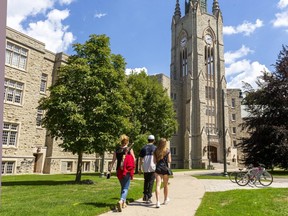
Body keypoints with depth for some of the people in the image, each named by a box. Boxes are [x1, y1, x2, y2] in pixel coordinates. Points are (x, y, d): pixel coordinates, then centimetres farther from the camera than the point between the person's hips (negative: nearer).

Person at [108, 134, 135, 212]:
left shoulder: (116, 150, 3)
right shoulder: (129, 149, -6)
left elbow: (113, 160, 3)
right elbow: (134, 160, -5)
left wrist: (110, 168, 8)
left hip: (119, 170, 4)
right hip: (127, 171, -4)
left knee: (123, 187, 22)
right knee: (126, 188, -1)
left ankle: (124, 203, 30)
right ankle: (121, 201, -24)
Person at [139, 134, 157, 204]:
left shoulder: (143, 148, 6)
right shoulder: (155, 148, -1)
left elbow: (141, 159, 6)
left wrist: (140, 168, 12)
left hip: (145, 168, 3)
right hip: (152, 168, -3)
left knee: (146, 181, 19)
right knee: (151, 182, 4)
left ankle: (145, 195, 18)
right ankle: (148, 197, 2)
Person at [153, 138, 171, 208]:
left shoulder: (156, 151, 2)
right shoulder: (167, 151, -3)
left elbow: (154, 161, 4)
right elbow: (169, 161, -1)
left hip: (158, 168, 0)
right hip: (165, 168, 0)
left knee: (158, 185, -5)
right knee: (165, 185, 17)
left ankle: (157, 201, -18)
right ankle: (166, 199, 33)